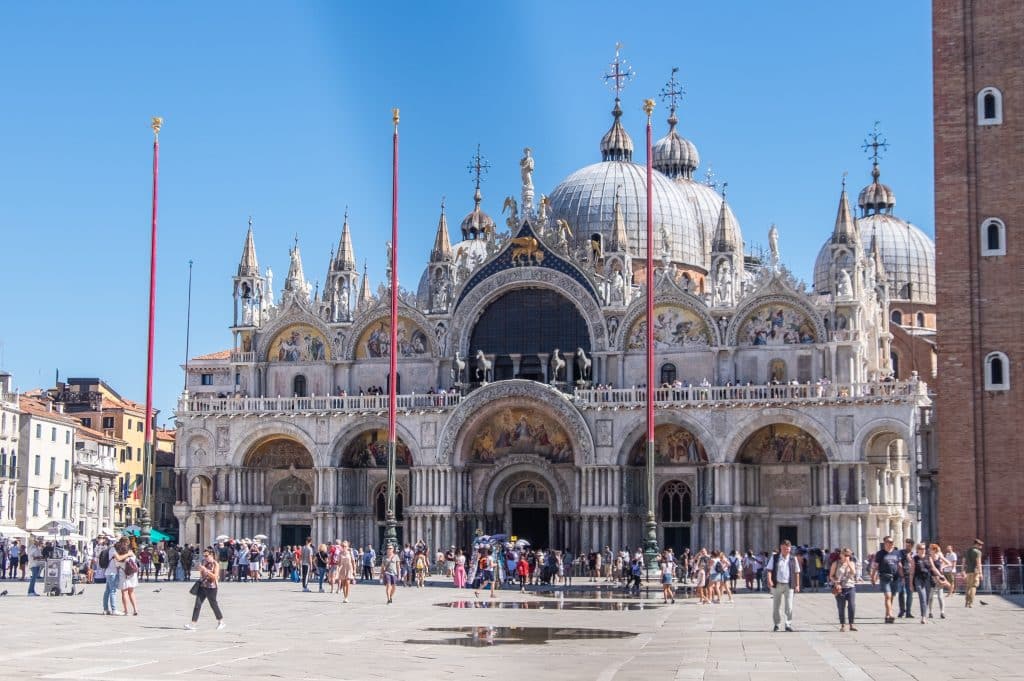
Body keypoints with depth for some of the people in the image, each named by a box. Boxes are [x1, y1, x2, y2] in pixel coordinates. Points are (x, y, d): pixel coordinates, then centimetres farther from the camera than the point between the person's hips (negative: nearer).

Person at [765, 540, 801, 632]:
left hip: (789, 585, 0)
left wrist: (797, 585, 8)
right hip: (777, 585, 0)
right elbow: (769, 569, -1)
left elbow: (796, 572, 12)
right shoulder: (775, 557, 3)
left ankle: (788, 625, 1)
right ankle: (776, 624, 21)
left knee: (789, 607, -7)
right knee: (776, 606, 7)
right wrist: (769, 580, -16)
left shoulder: (793, 559, 7)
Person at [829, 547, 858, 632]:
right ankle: (842, 625, 12)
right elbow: (831, 576, 4)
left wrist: (848, 562, -14)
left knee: (852, 606, -8)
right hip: (840, 589, -1)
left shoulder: (851, 563, 10)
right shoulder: (836, 564, 4)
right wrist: (836, 583, -11)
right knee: (841, 608, 2)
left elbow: (853, 572, -9)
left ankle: (851, 625, 3)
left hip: (851, 587, 1)